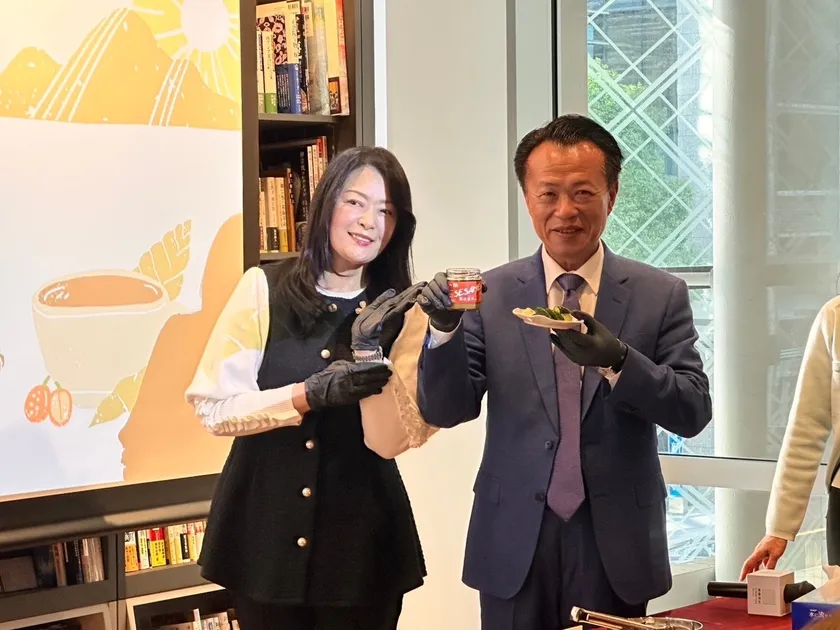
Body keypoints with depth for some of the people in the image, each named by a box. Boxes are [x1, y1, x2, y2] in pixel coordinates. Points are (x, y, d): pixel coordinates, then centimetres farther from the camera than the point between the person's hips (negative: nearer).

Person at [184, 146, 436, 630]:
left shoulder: (402, 313, -1)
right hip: (265, 527, 0)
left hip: (361, 536, 1)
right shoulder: (263, 289, -4)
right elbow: (214, 406, -8)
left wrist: (369, 350, -21)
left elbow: (390, 441, -9)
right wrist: (308, 395, -19)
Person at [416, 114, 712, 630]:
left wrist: (614, 359, -24)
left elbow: (693, 412, -7)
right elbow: (444, 410, -1)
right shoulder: (492, 294, 1)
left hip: (618, 544, 0)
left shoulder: (661, 295, 0)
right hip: (516, 543, 1)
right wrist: (445, 330, -20)